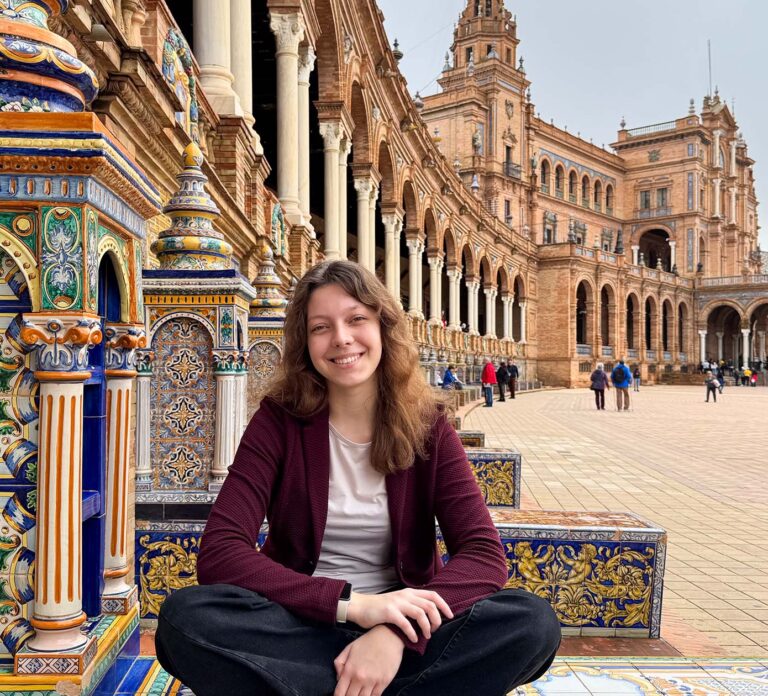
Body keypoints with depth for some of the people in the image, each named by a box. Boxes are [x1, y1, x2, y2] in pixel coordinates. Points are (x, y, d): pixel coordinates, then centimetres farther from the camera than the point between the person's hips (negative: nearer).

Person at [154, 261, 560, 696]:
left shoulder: (426, 424, -4)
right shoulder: (280, 420, -8)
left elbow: (485, 554, -13)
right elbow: (219, 554, -18)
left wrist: (395, 632, -31)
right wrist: (350, 603, -28)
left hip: (400, 625, 1)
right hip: (300, 623, 0)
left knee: (534, 622, -25)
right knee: (185, 615, -31)